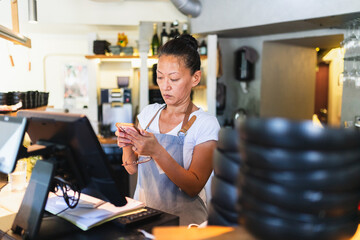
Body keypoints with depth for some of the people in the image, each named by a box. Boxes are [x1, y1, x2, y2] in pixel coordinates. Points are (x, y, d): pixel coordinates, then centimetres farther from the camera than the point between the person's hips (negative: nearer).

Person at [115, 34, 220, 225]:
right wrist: (127, 146, -10)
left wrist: (157, 152, -23)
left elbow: (194, 187, -12)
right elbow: (132, 169, 11)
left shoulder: (206, 124, -7)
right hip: (142, 214, 4)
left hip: (182, 219, -3)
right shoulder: (148, 113, 8)